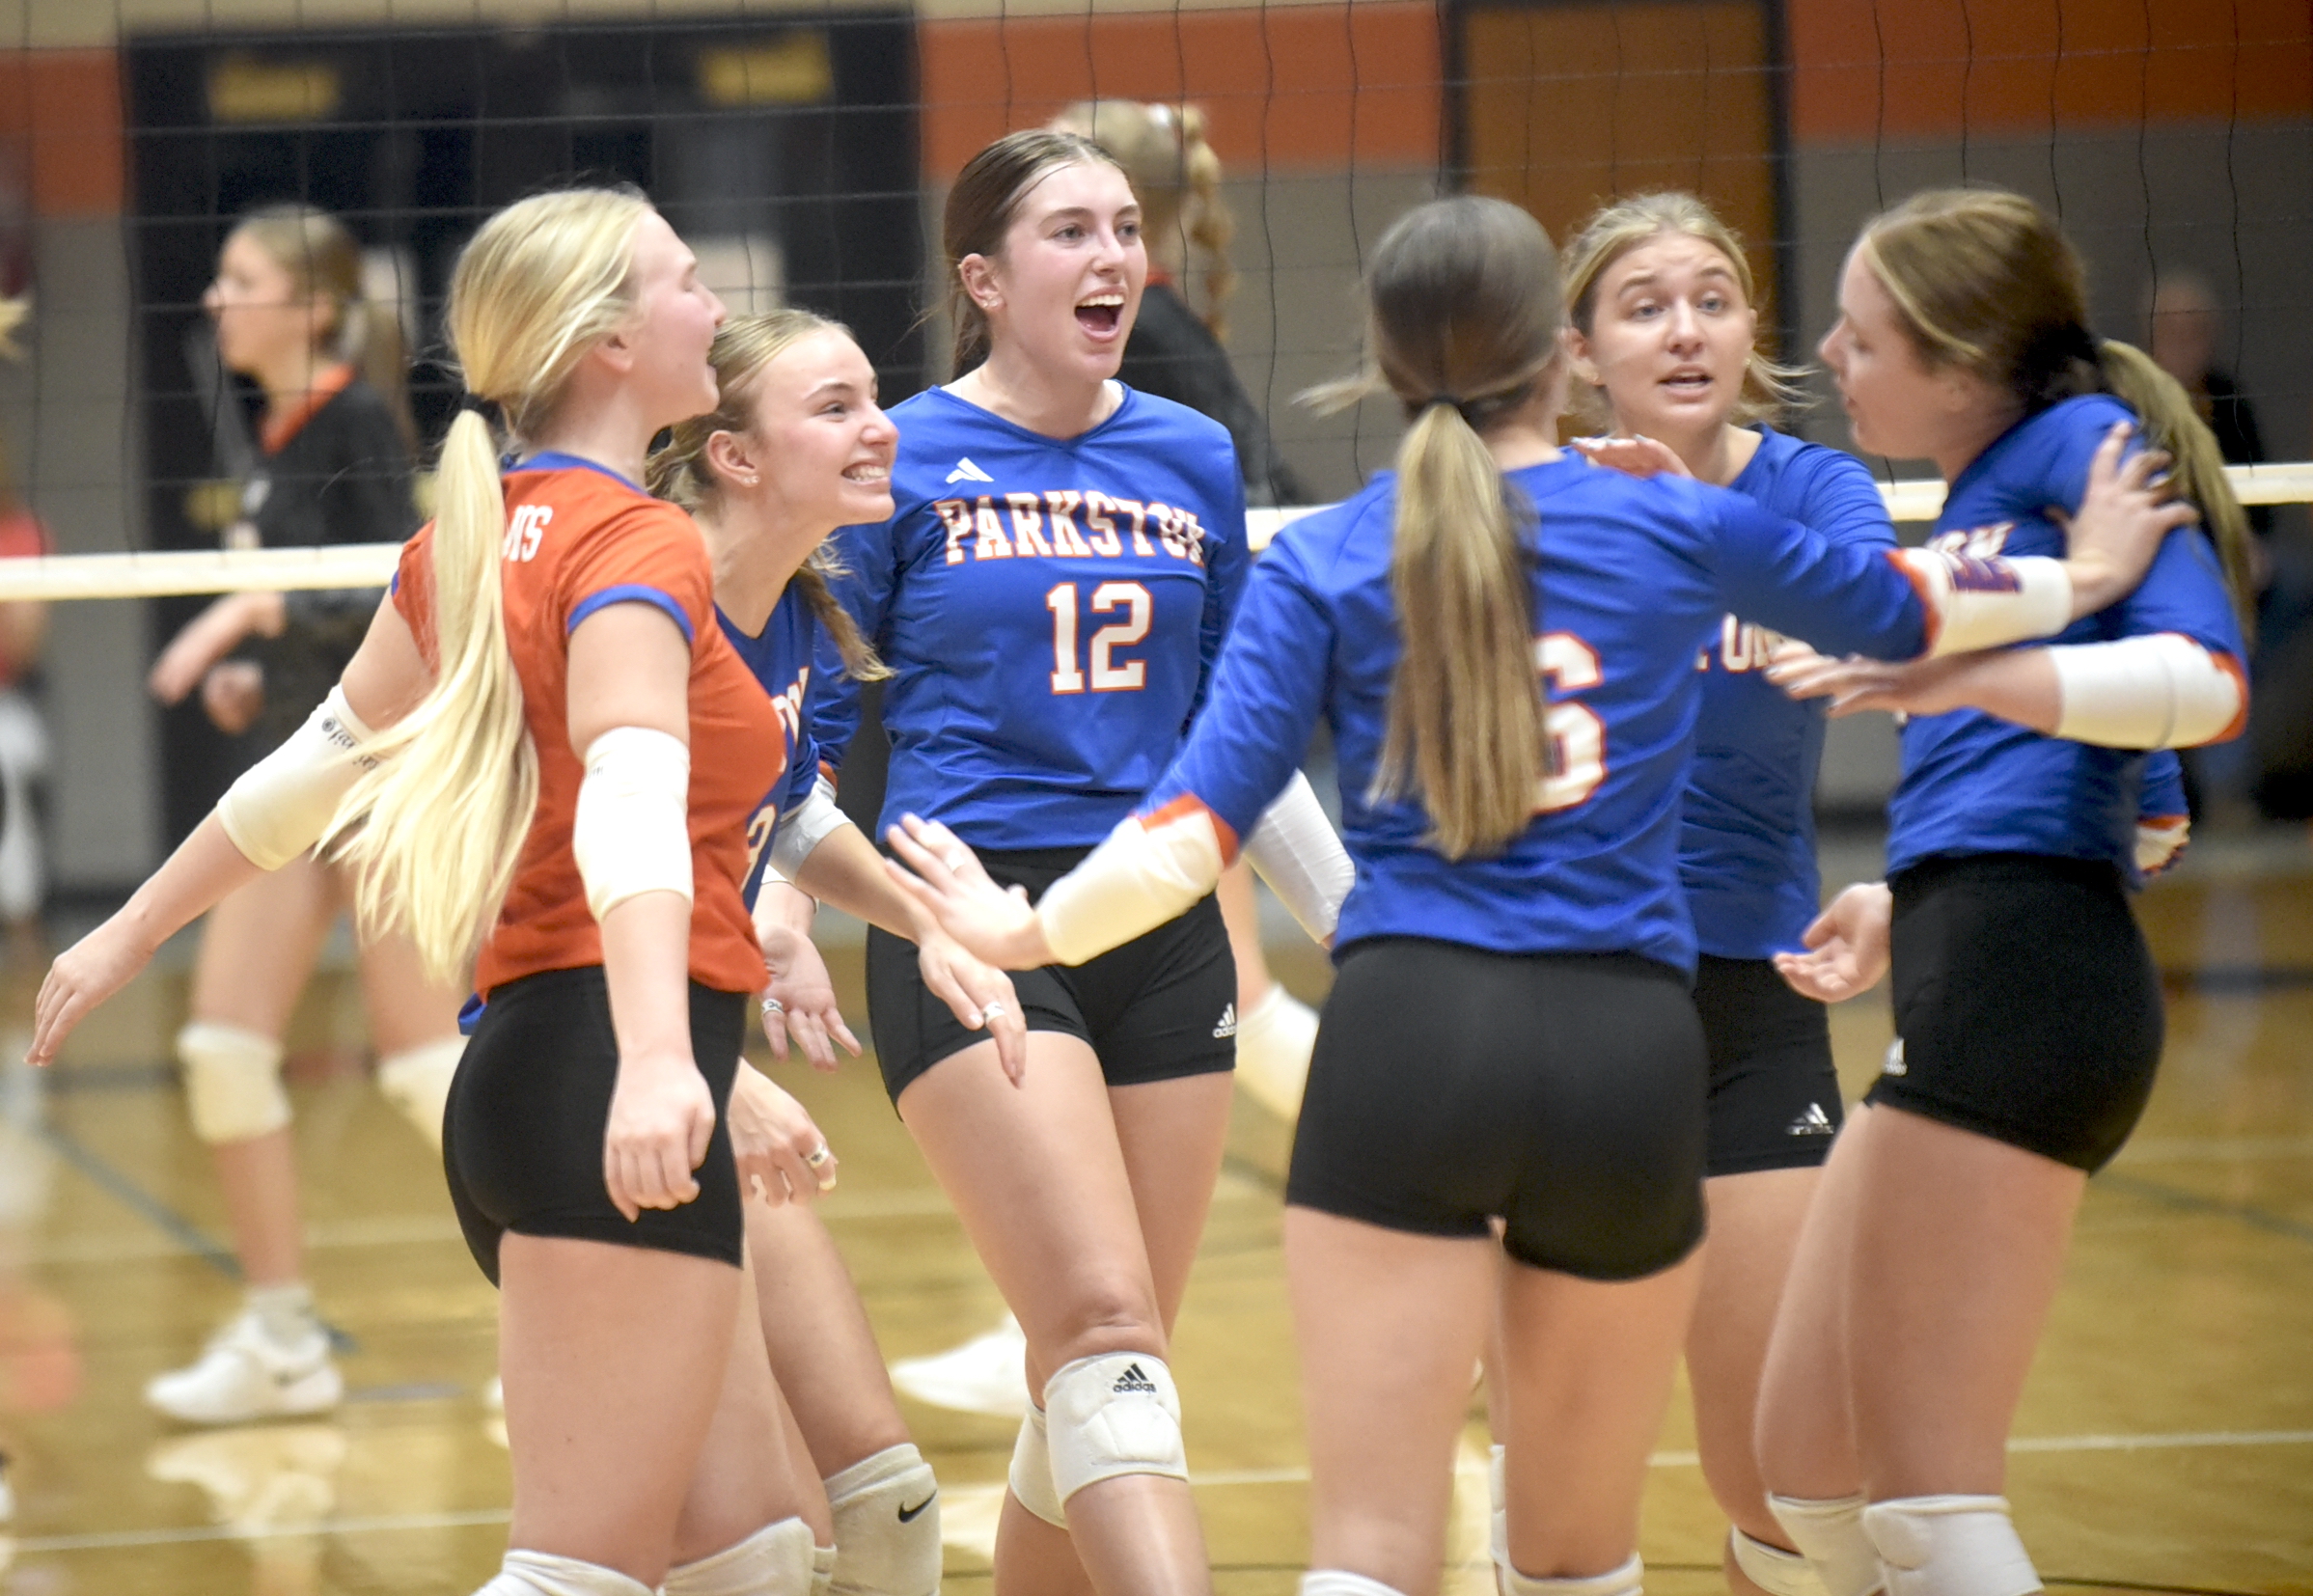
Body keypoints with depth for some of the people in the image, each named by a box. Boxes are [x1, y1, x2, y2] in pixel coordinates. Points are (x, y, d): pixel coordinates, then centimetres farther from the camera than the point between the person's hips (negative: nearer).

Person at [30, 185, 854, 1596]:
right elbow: (631, 802, -26)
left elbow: (325, 755, 25)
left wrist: (136, 931, 38)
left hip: (521, 1071, 9)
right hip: (605, 1081, -9)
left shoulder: (476, 537, 15)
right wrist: (654, 1058, -41)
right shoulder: (636, 545, -9)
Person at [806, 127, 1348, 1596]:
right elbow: (798, 729, 3)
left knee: (1109, 1370, 7)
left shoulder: (1193, 459, 11)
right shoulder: (902, 463, -1)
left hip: (1163, 926, 5)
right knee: (1106, 1331, -20)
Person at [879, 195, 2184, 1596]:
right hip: (1632, 1057, 2)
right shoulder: (1683, 530, 9)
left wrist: (1025, 928, 14)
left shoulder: (1321, 563, 5)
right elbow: (1909, 610, 26)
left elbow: (1197, 830, -2)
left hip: (1411, 1040, -1)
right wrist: (2088, 577, 45)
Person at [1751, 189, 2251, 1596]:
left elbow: (2206, 680, -20)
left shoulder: (2084, 441, -5)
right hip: (1974, 995, 10)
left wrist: (1962, 675, -31)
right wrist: (1908, 905, 34)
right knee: (1810, 1475, 13)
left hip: (2021, 988, -10)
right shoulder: (1984, 492, 23)